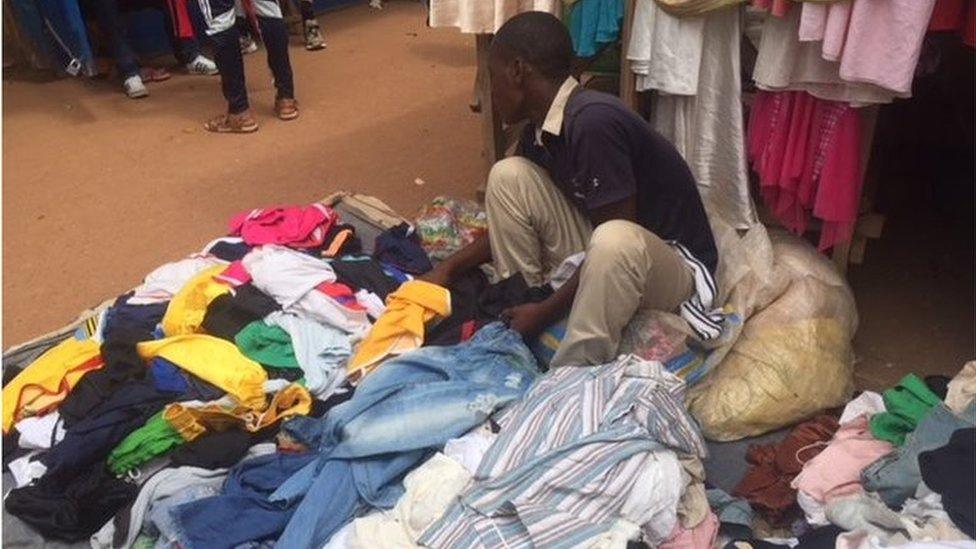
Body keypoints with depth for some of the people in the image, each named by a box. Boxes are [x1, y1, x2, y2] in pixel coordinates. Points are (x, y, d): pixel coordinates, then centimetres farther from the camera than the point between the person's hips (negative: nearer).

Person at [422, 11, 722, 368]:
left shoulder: (594, 121, -27)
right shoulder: (539, 132, -1)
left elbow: (618, 236, -26)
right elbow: (514, 221, 12)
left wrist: (547, 311, -20)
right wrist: (450, 267, 2)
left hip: (672, 261, -8)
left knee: (614, 241, -42)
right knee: (508, 176, -6)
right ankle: (515, 333, -2)